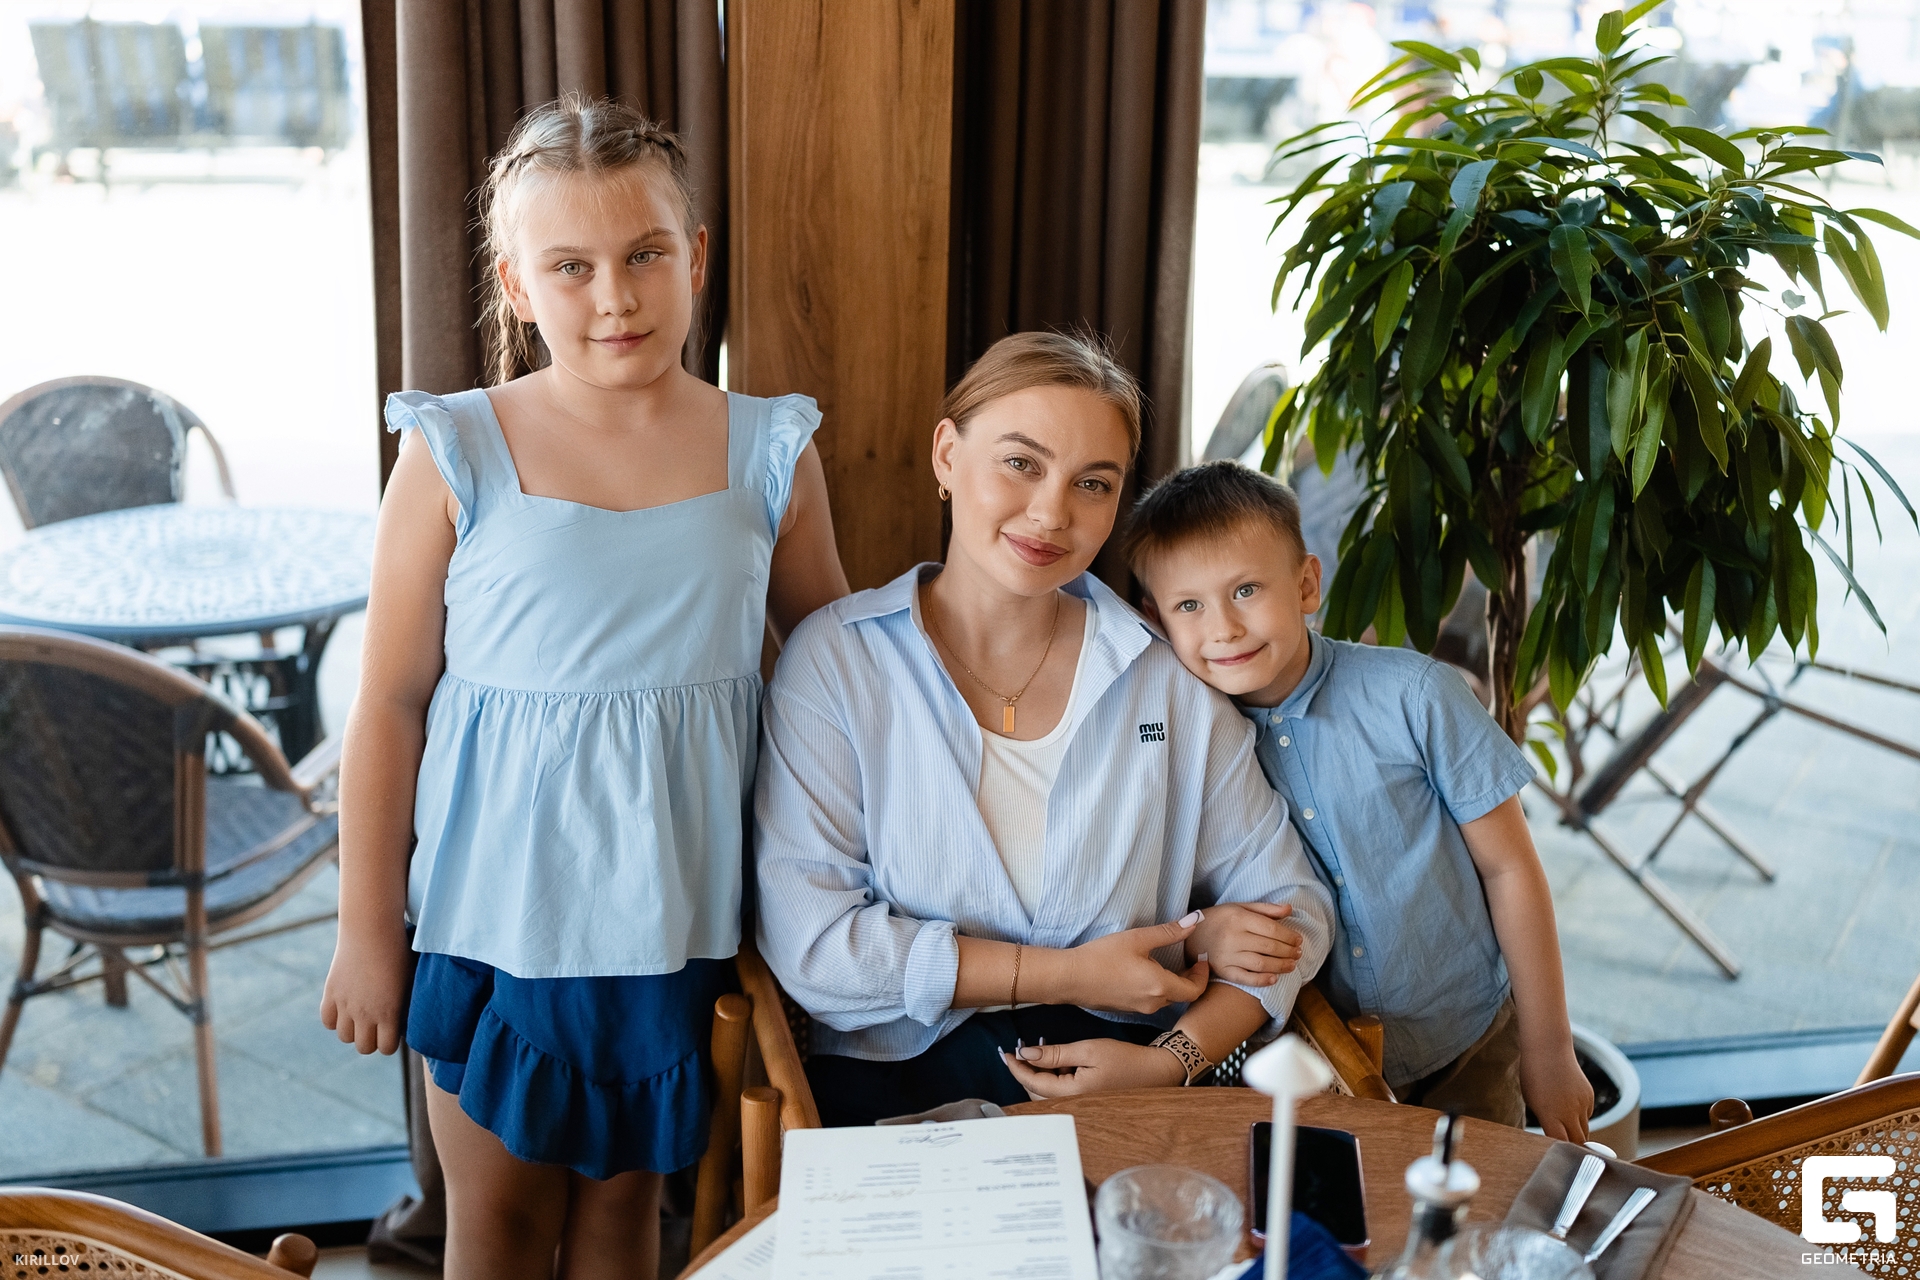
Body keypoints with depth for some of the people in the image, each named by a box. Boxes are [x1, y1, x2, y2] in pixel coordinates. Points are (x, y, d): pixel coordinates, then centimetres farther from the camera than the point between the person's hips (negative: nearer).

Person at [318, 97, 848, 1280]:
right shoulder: (456, 456, -9)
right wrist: (368, 929, 0)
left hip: (676, 908, 1)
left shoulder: (770, 453, -3)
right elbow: (390, 705, -3)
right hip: (499, 904, -1)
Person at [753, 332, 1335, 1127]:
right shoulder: (838, 660, -2)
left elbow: (1287, 909, 9)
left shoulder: (1171, 678, 5)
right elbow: (808, 939, -9)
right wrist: (1067, 975, -9)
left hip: (1133, 1087, 3)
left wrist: (1173, 1060, -9)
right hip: (899, 1082, -2)